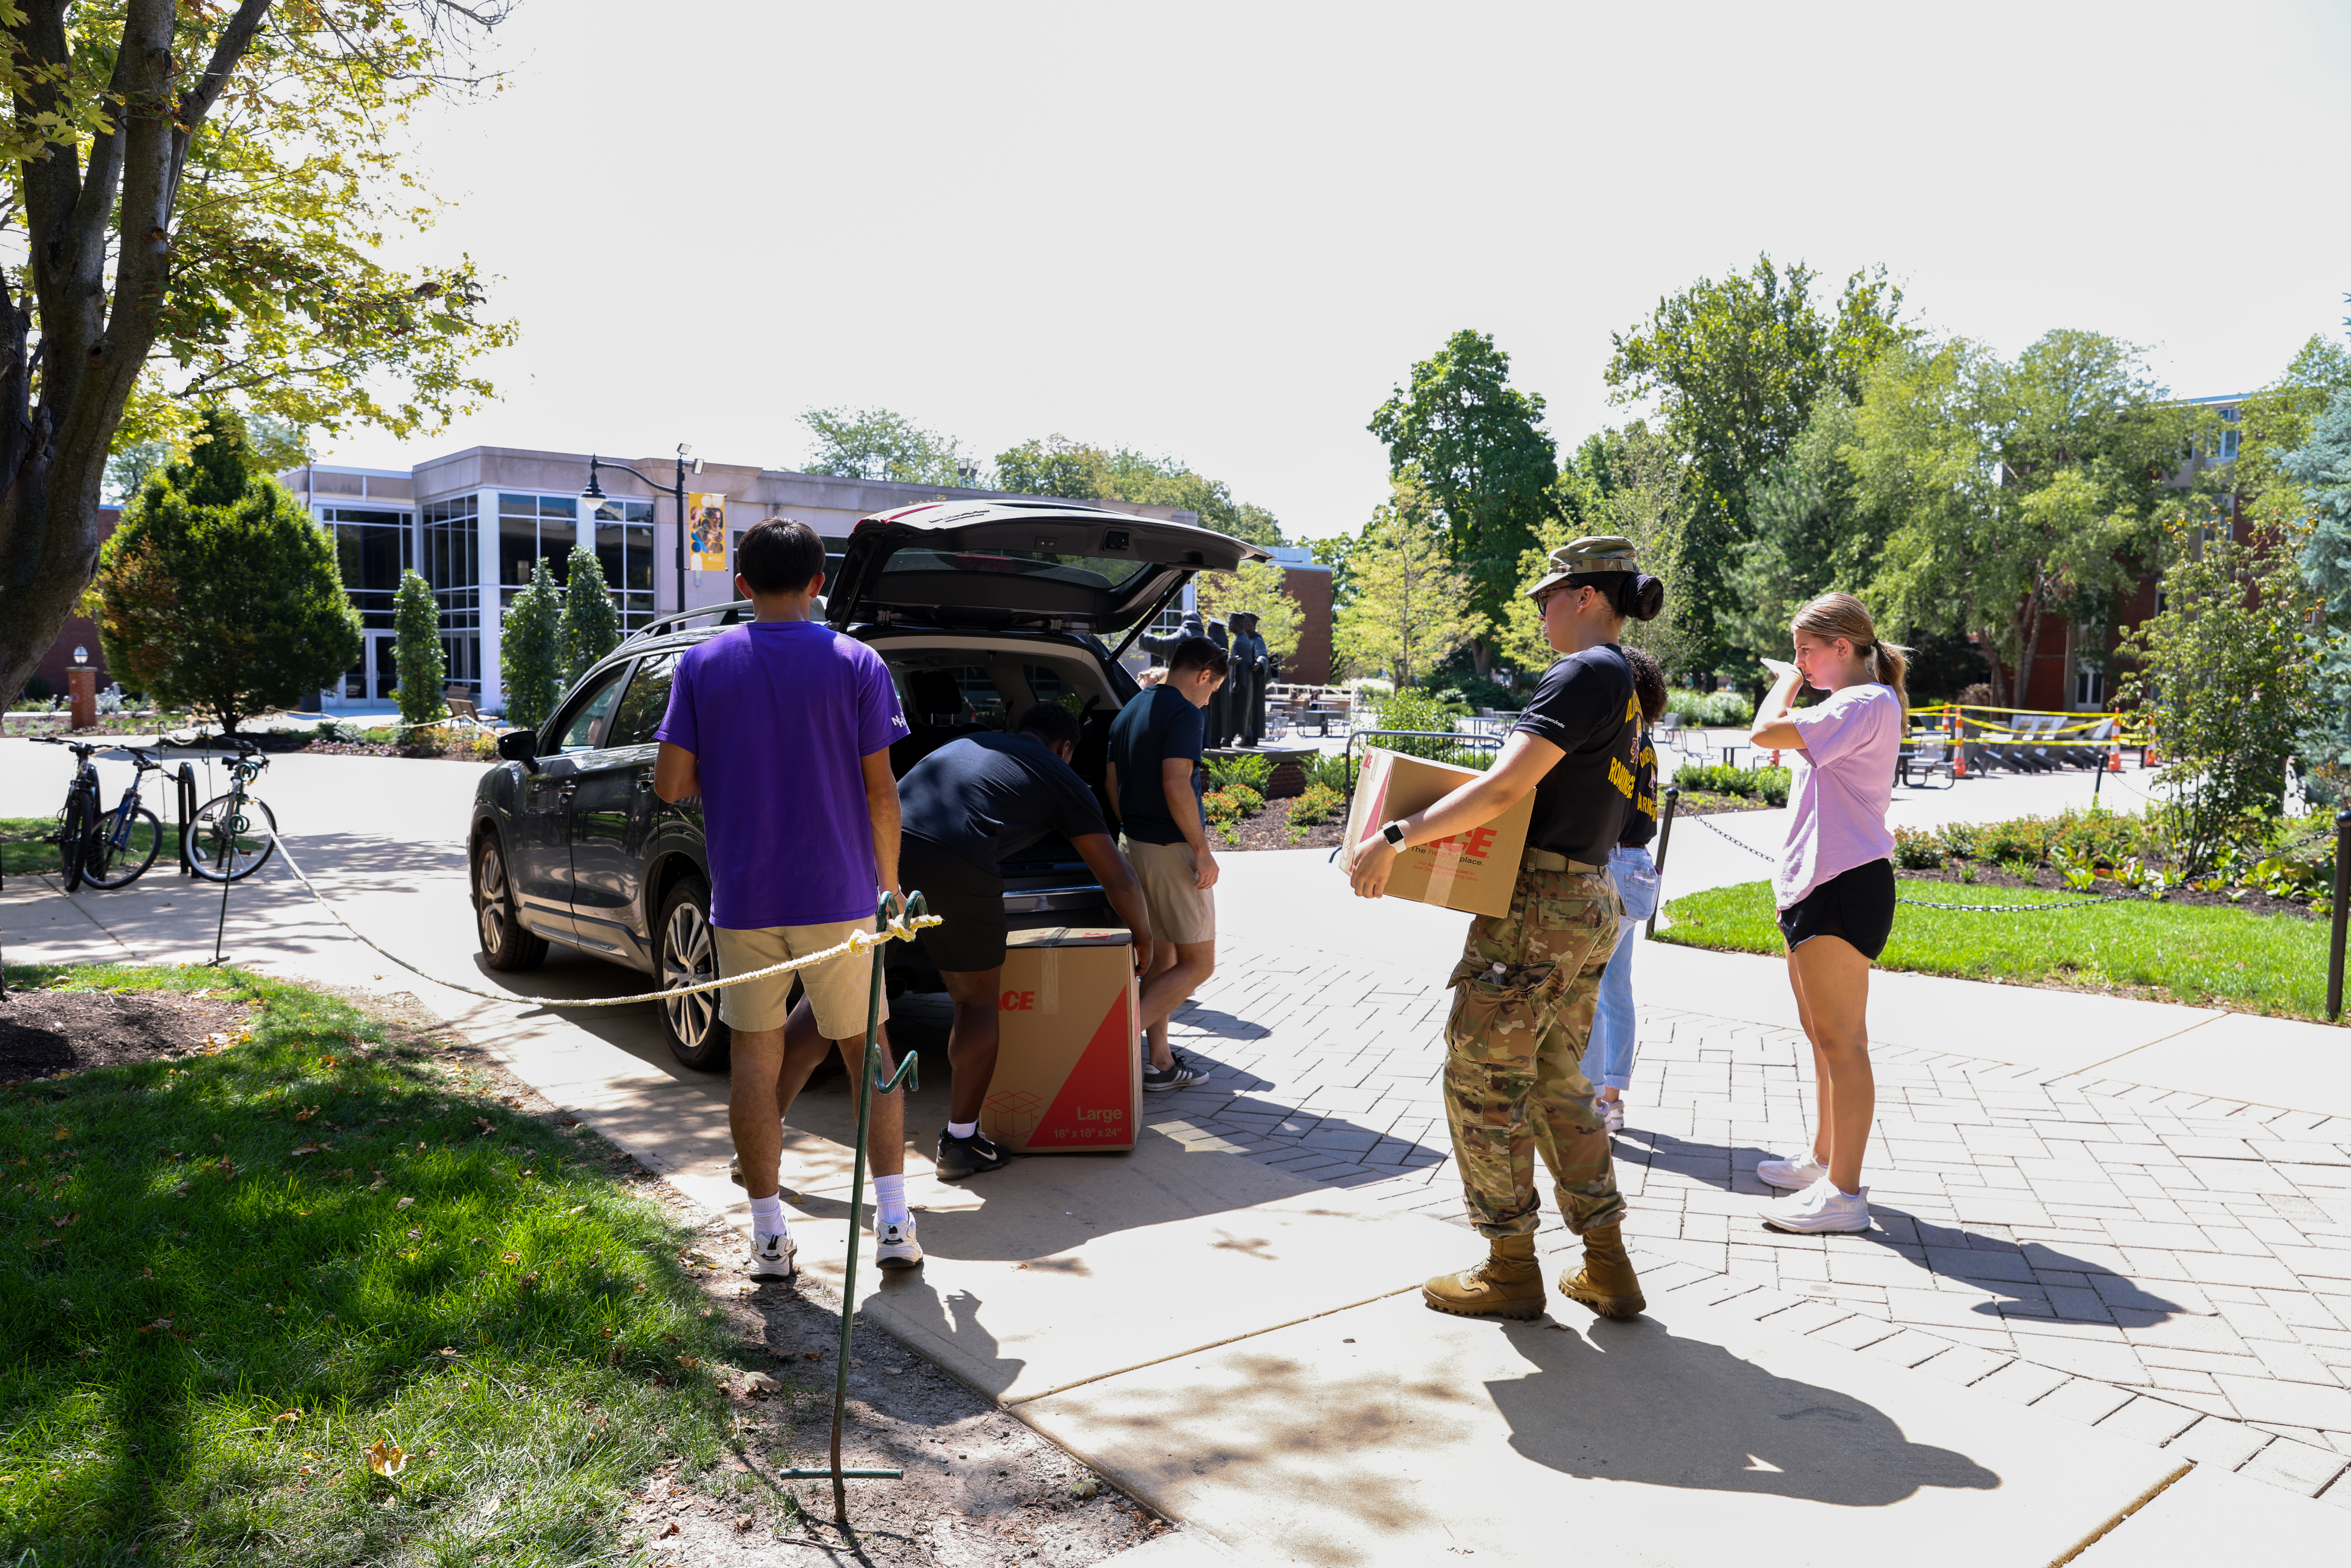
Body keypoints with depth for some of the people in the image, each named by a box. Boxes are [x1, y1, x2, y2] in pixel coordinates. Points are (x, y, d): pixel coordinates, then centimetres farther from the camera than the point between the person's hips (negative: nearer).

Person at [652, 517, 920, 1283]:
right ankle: (894, 1222, 10)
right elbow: (880, 791, -5)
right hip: (839, 896, 0)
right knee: (865, 1050, 12)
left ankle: (769, 1236, 14)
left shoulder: (702, 664, 0)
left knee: (755, 1061, 9)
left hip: (743, 898, 1)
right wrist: (889, 881, 7)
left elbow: (669, 783, -3)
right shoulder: (857, 664, -4)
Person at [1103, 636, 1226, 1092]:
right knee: (1198, 964, -1)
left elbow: (1111, 783, 17)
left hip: (1133, 845, 9)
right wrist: (1202, 850, -19)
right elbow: (1176, 786, -24)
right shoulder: (1186, 714, -14)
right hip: (1171, 849, -9)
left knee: (1162, 958, 15)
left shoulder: (1129, 712, 14)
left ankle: (1161, 1063, 17)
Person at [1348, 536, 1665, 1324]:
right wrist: (1434, 829, 21)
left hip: (1536, 904, -10)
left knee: (1482, 1080, 2)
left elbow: (1505, 789, -23)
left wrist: (1398, 836, -22)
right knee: (1557, 1083, 17)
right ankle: (1607, 1268, 22)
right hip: (1590, 904, 10)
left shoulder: (1583, 675, -14)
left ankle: (1511, 1270, 13)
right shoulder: (1622, 684, 17)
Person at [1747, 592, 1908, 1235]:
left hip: (1845, 888, -11)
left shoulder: (1865, 705, -14)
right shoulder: (1854, 707, 20)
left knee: (1841, 1039, -9)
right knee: (1822, 1035, 19)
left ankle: (1844, 1193, -5)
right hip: (1816, 885, 11)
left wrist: (1788, 683, -6)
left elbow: (1766, 732, -24)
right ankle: (1824, 1161, 31)